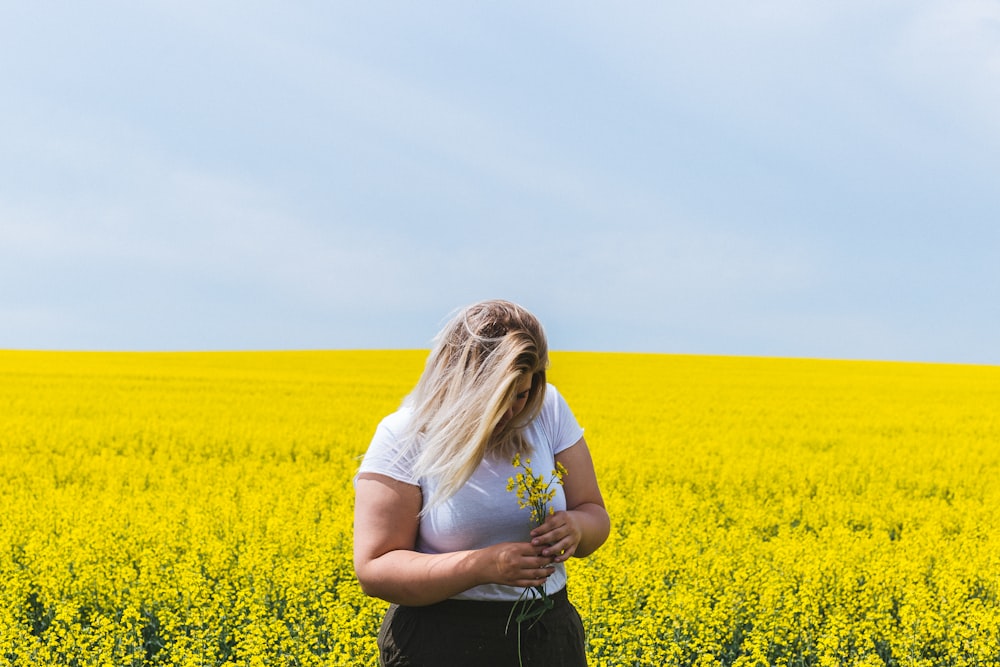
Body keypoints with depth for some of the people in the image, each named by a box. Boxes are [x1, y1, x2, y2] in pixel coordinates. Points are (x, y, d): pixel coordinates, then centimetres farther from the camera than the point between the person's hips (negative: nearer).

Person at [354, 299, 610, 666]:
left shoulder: (549, 410, -4)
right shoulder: (404, 438, -14)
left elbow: (595, 517, 4)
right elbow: (374, 571, -17)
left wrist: (574, 529, -20)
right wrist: (485, 566, -29)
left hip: (548, 637, 4)